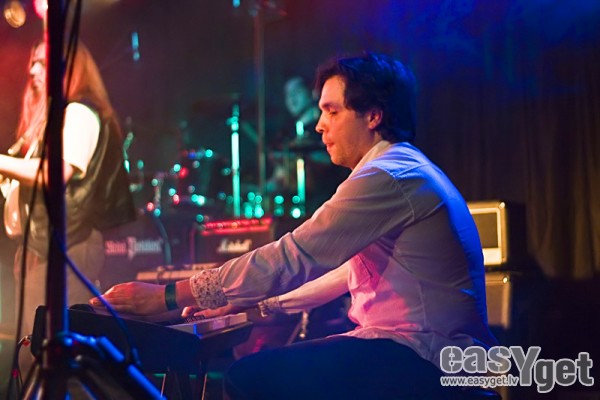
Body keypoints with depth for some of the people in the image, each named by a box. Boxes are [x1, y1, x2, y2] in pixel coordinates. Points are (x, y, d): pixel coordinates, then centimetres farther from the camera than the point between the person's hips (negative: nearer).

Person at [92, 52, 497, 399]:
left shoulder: (387, 178, -15)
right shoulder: (409, 170, 20)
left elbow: (290, 258, -20)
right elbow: (352, 270, 27)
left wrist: (167, 297, -15)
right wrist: (256, 302, 24)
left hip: (423, 360, -11)